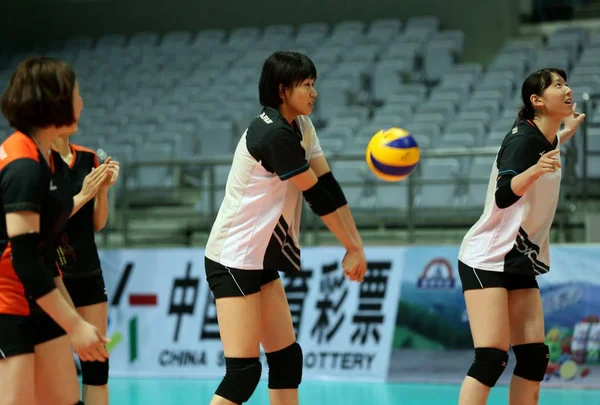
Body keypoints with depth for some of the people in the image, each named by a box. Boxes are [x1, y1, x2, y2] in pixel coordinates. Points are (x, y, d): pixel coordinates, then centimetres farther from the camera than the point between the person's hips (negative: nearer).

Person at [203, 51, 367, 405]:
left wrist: (356, 245, -5)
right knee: (244, 371, -13)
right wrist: (353, 248, -7)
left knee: (287, 358, 10)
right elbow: (316, 195, -16)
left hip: (261, 259, 10)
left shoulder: (300, 126, 7)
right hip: (233, 259, -10)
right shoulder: (274, 134, -22)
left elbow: (328, 185, 3)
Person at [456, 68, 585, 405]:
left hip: (521, 263, 9)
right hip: (487, 260, -9)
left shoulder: (546, 139, 8)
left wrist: (565, 134, 29)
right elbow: (503, 195, -33)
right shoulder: (523, 139, -17)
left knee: (534, 357, 1)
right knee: (491, 358, -17)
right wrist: (535, 171, -49)